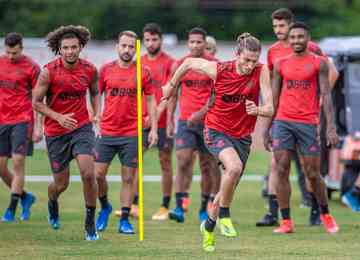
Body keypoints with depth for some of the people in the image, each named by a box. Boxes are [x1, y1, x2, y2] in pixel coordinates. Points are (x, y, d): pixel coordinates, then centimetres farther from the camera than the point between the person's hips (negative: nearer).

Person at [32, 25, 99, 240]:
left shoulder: (90, 70, -4)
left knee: (88, 174, -18)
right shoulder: (49, 72, -13)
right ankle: (52, 203, 44)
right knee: (61, 184, 6)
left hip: (82, 127, 1)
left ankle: (90, 223, -2)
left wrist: (96, 114, 1)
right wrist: (58, 117, -18)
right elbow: (37, 102, -6)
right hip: (56, 132, -1)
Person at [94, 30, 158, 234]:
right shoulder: (106, 70, 4)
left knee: (128, 178, 1)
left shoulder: (143, 72, 1)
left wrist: (154, 128, 1)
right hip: (106, 132, 1)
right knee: (97, 174, -1)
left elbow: (151, 101, 7)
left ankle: (124, 220, 9)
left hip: (131, 134, -1)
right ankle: (105, 207, 25)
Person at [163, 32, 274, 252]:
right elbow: (189, 63, 3)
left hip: (242, 136, 3)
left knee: (228, 189, 13)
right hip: (217, 131, -3)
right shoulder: (219, 70, -15)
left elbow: (270, 109, -18)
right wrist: (172, 85, 16)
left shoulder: (261, 72, -15)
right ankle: (224, 215, -12)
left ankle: (208, 226, 40)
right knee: (234, 166, -32)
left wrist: (258, 110, -41)